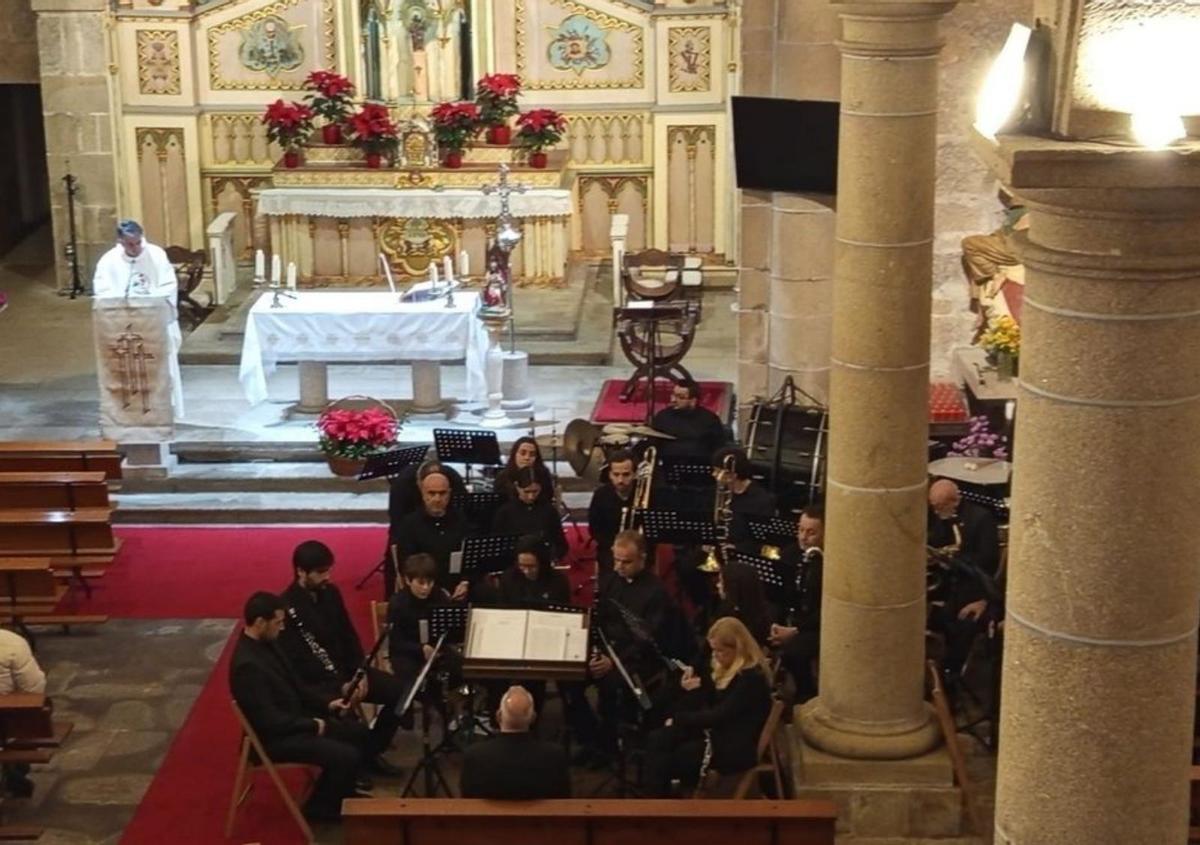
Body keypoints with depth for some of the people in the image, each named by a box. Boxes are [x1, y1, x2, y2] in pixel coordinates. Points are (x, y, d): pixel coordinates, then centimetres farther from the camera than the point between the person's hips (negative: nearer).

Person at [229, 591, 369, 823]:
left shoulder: (266, 644, 1)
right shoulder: (247, 665, -30)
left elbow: (293, 685, 15)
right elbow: (269, 720, -28)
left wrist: (326, 704, 3)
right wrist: (312, 725, -16)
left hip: (294, 719, 10)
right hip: (275, 737, -10)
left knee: (358, 733, 11)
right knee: (346, 756, -18)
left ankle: (343, 793, 25)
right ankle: (321, 807, 5)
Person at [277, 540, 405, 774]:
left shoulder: (330, 593, 5)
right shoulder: (286, 607, -18)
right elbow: (297, 663, -21)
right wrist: (340, 685, -24)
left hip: (345, 670, 7)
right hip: (313, 682, -7)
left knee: (398, 691, -6)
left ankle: (372, 750, 11)